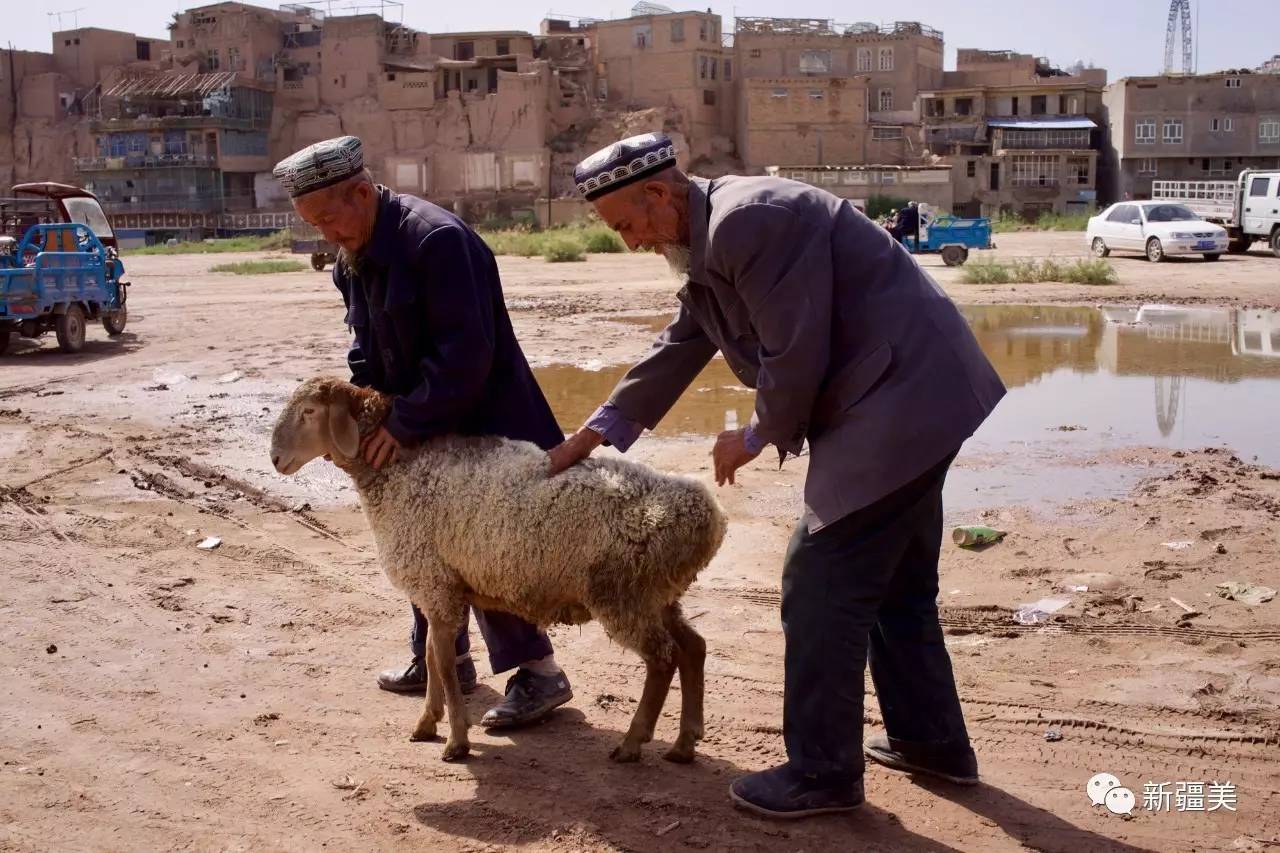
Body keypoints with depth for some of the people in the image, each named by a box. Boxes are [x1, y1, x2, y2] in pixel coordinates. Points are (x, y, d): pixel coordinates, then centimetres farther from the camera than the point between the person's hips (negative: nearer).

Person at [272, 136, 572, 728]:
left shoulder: (436, 239, -24)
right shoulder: (355, 258, 6)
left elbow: (466, 353, -28)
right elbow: (367, 348, 14)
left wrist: (406, 424, -25)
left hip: (482, 423, -9)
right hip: (428, 425, 9)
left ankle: (538, 674, 3)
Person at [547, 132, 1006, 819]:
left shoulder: (748, 222, -20)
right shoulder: (710, 242, 13)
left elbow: (794, 356, -22)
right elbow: (677, 349, 22)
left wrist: (760, 437, -4)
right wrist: (594, 433, 24)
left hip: (897, 406, -11)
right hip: (912, 404, 11)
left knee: (820, 590, -4)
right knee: (896, 585, 21)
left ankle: (821, 773, 7)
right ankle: (932, 741, 34)